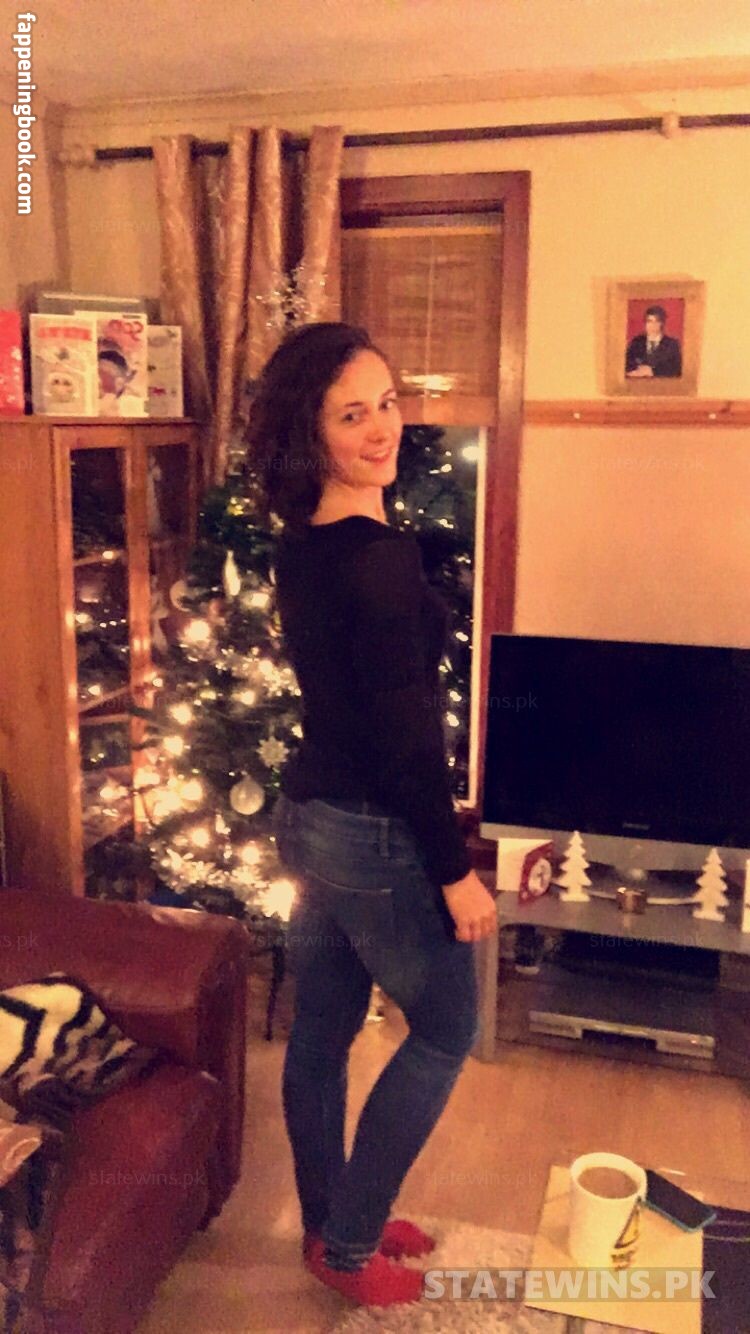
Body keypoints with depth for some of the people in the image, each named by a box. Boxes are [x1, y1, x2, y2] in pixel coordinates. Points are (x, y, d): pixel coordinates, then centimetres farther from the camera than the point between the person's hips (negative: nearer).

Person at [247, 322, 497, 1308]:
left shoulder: (301, 545, 4)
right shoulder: (380, 558, -24)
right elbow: (406, 734, -23)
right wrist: (456, 870, -14)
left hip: (311, 812, 9)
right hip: (374, 835, -8)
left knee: (321, 1031, 20)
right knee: (445, 1030, 13)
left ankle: (331, 1223, 41)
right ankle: (348, 1245, 26)